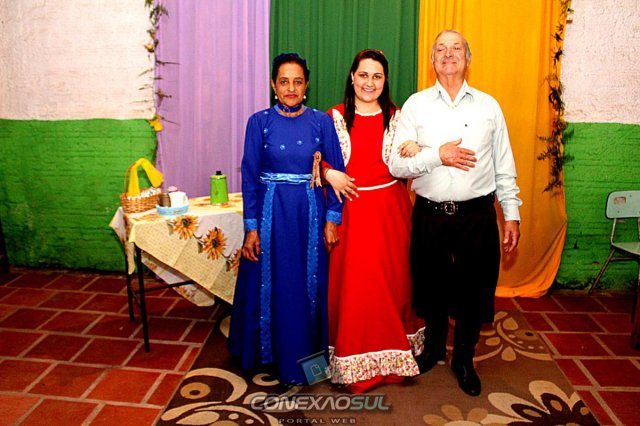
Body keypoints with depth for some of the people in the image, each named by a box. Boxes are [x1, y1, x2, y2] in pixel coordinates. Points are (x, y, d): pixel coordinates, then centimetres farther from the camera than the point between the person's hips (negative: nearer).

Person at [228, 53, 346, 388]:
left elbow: (336, 172, 2)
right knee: (269, 286, 9)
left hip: (310, 213, 1)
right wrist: (251, 228, -5)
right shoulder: (260, 122, 0)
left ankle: (303, 356, 30)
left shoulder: (321, 121, 1)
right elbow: (249, 176, -1)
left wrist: (332, 219, -4)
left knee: (308, 287, 9)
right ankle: (268, 353, 31)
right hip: (270, 212, 0)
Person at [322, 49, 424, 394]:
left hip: (389, 211, 2)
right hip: (349, 210, -1)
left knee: (391, 281, 9)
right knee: (351, 284, 2)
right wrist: (329, 174, -13)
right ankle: (353, 359, 20)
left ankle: (390, 353, 29)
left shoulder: (396, 118, 7)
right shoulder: (334, 117, 2)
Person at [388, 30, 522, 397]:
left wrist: (512, 214, 3)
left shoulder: (488, 106, 6)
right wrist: (437, 155, -18)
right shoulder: (415, 105, 2)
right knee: (431, 285, 15)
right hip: (429, 214, 0)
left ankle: (464, 359, 33)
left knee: (473, 290, 9)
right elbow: (397, 164, -6)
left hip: (477, 215, 1)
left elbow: (504, 167, 6)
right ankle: (434, 347, 41)